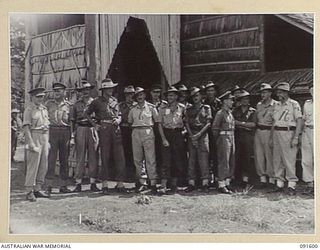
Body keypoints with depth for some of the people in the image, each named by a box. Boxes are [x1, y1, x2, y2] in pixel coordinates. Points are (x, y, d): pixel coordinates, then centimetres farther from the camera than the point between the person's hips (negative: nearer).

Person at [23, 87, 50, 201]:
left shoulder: (44, 108, 15)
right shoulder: (29, 109, -6)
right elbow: (26, 127, -12)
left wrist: (48, 141, 15)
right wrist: (30, 142, -19)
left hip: (44, 137, 7)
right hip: (34, 136, -7)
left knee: (44, 165, 8)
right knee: (33, 165, -7)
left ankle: (38, 189, 17)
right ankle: (29, 192, -2)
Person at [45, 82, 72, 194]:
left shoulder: (68, 105, 10)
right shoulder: (49, 103, 9)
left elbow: (71, 122, 12)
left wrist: (71, 137, 6)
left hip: (65, 132, 2)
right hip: (52, 131, -1)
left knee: (64, 159, 5)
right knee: (51, 157, -8)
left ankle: (63, 185, 12)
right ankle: (49, 185, -5)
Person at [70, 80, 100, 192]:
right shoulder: (76, 104, 10)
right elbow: (72, 121, 9)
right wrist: (72, 136, 2)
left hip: (93, 130, 0)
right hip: (80, 130, 0)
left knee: (93, 157, 0)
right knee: (80, 157, -1)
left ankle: (93, 183, 6)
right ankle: (78, 184, 2)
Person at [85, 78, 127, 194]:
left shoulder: (115, 101, 17)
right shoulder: (97, 101, 5)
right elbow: (86, 113, 11)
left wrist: (118, 120, 4)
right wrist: (94, 124, 2)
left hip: (116, 129, 4)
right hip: (104, 129, -4)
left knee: (120, 157, -2)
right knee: (105, 157, -2)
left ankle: (120, 184, 4)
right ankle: (105, 185, 3)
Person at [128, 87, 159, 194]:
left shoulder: (151, 107, 5)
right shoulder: (133, 109, 11)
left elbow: (157, 121, 11)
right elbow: (129, 121, 22)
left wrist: (151, 126, 7)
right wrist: (135, 128, 13)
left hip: (148, 132, -3)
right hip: (136, 133, 3)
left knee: (150, 158, -9)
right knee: (137, 159, 2)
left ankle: (153, 183, -9)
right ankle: (142, 183, 9)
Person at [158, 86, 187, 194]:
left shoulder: (182, 107, 5)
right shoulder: (163, 108, 4)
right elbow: (160, 124, 1)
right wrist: (163, 138, -8)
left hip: (178, 134, 1)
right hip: (166, 134, -1)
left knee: (178, 160, 4)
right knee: (166, 160, -8)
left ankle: (174, 184, 16)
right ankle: (163, 186, -10)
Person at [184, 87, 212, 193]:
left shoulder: (206, 108, 8)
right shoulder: (189, 109, 14)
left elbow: (208, 123, -1)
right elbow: (187, 123, 7)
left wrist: (199, 134, -11)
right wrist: (191, 135, -7)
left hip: (203, 135, -2)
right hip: (191, 135, 3)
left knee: (203, 158, -8)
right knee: (191, 159, 1)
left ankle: (205, 183, -6)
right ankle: (191, 183, 3)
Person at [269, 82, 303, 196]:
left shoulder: (294, 104, -4)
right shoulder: (277, 105, 16)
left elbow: (299, 121, -9)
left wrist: (296, 137, -15)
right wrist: (271, 137, 16)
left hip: (288, 133, -7)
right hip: (276, 134, 7)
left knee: (289, 160, -7)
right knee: (277, 160, 7)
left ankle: (291, 186, -1)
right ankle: (280, 185, 15)